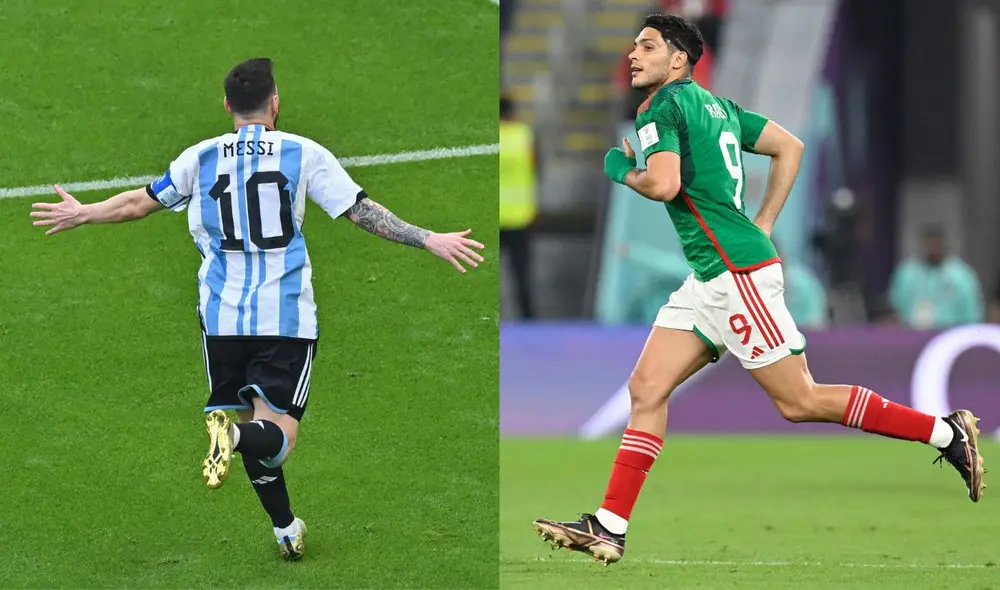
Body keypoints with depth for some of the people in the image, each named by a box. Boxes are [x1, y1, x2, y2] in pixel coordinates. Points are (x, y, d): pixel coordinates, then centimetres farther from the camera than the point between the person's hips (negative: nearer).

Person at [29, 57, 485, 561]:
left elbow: (140, 202, 16)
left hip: (222, 318, 3)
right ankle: (236, 435, -38)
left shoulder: (200, 158, 5)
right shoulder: (305, 154, -1)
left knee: (252, 427, 18)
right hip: (288, 319, -3)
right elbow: (363, 212, -5)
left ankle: (286, 528, 20)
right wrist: (429, 240, 0)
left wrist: (80, 214, 33)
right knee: (276, 433, -5)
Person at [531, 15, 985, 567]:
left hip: (738, 272, -10)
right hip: (709, 279, 10)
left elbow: (664, 184, -24)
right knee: (646, 388, 4)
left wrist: (621, 170, -3)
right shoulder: (716, 104, 18)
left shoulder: (661, 107, -9)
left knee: (798, 401, -6)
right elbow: (790, 147, 20)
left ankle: (947, 432, -1)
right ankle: (609, 528, 2)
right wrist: (763, 226, 20)